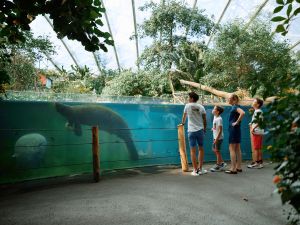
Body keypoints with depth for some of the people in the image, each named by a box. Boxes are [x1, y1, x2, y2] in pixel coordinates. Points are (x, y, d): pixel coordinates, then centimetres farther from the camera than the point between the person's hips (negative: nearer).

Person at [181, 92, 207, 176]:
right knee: (201, 149, 13)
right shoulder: (201, 107, 5)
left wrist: (183, 122, 37)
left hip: (191, 131, -2)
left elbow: (184, 116, 18)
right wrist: (204, 129, 17)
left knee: (193, 150, 0)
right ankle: (200, 169, 16)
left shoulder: (187, 106, 2)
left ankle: (195, 170, 0)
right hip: (200, 130, 2)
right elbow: (204, 119, 4)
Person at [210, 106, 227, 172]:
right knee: (214, 150, 15)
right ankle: (222, 163, 25)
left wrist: (216, 139, -21)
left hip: (218, 138, -9)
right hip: (215, 137, 9)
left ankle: (218, 166, 12)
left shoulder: (219, 119, -19)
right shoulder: (215, 117, 7)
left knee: (217, 151, 0)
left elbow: (220, 130, -21)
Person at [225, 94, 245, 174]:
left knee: (232, 149, -6)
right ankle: (238, 167, 20)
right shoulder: (235, 107, 13)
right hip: (236, 129, 10)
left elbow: (242, 113, -32)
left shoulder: (235, 107, -15)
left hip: (234, 129, -10)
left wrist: (237, 122, -24)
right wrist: (237, 121, 13)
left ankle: (233, 169, -3)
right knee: (237, 149, 12)